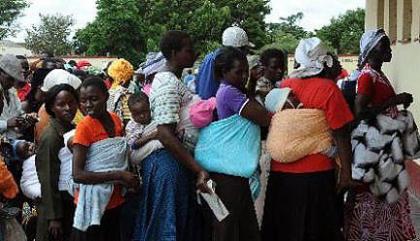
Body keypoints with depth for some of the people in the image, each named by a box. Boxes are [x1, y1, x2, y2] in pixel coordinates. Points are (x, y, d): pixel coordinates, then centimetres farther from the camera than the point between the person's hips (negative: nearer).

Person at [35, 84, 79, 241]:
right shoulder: (51, 136, -19)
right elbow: (49, 180, -19)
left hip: (73, 203, 7)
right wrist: (54, 217, -18)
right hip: (56, 206, -7)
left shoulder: (73, 129, 3)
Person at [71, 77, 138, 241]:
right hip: (93, 204, -6)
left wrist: (128, 179, -4)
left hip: (115, 201, 6)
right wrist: (118, 175, -23)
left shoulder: (115, 120, 2)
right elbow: (78, 175, -21)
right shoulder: (84, 126, -16)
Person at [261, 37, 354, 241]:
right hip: (315, 172, -4)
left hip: (281, 171, 4)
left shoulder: (284, 86, 2)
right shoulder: (328, 89, -11)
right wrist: (346, 171, -7)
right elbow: (340, 135, -12)